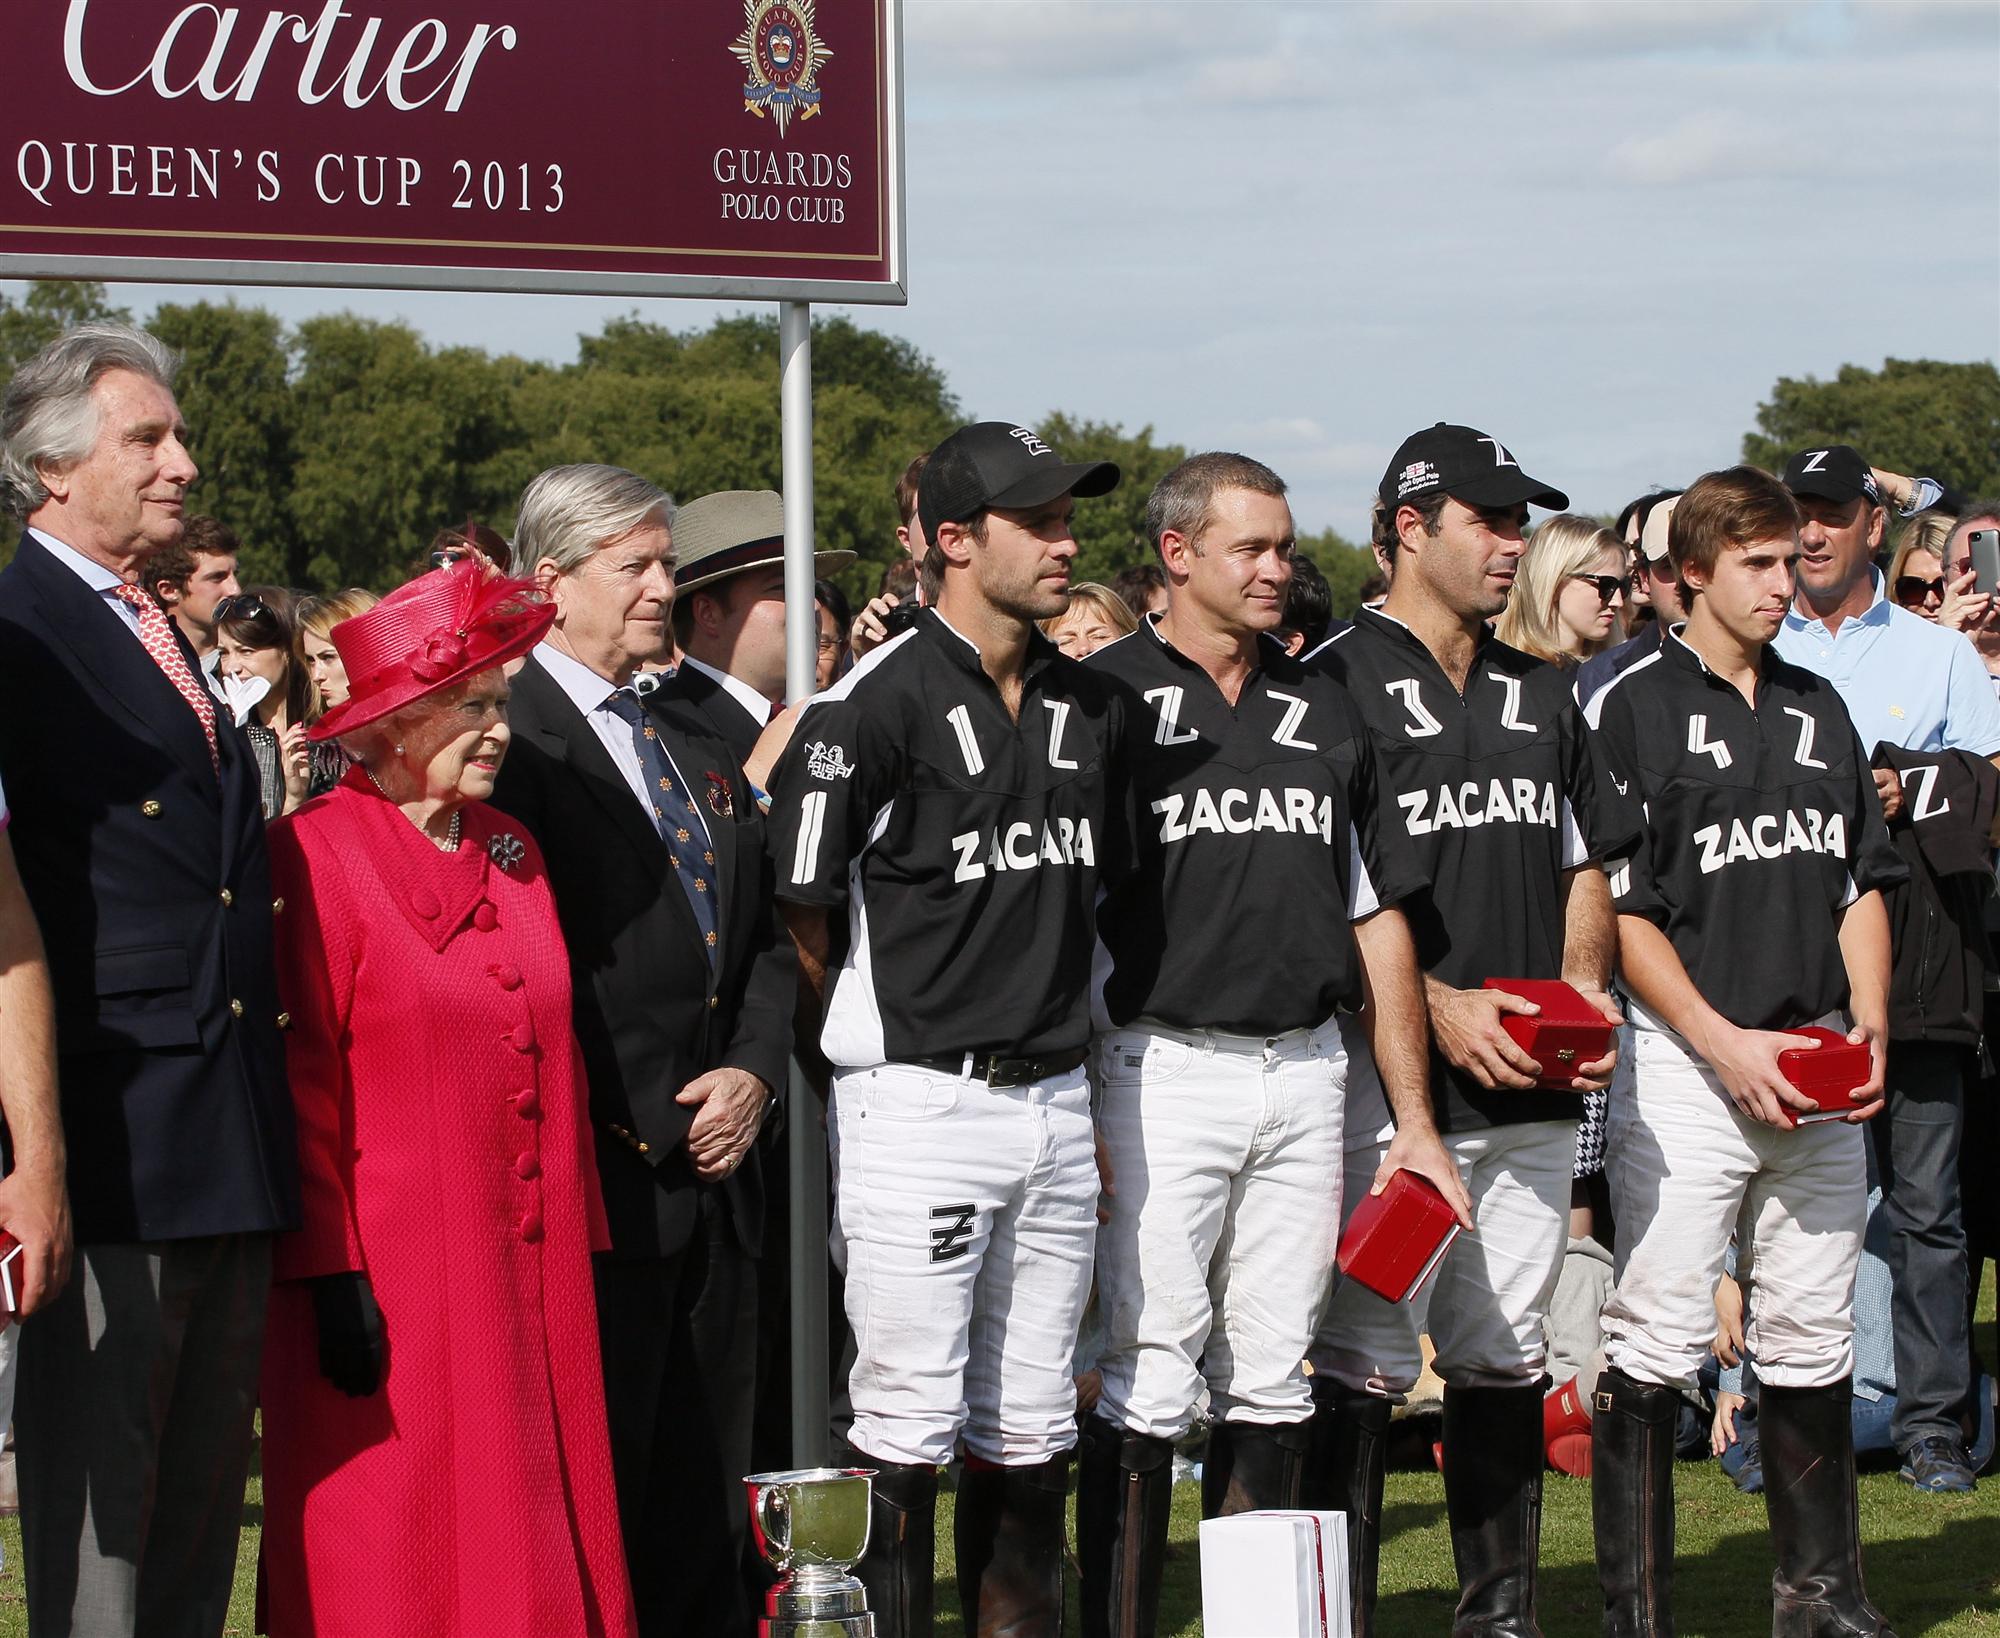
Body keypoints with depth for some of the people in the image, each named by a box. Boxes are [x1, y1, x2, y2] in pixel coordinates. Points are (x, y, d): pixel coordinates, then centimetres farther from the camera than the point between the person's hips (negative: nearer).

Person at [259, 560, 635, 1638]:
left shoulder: (512, 852, 15)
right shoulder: (320, 851, -8)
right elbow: (301, 1077, -12)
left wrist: (578, 1245, 12)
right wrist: (333, 1274, -16)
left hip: (529, 1268, 7)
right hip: (391, 1284, -7)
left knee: (534, 1542, 6)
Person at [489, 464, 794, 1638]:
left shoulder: (694, 740, 18)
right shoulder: (509, 734, -8)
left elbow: (766, 934, 19)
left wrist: (755, 1073, 2)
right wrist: (631, 1125, -15)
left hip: (715, 1159, 7)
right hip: (601, 1175, -7)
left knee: (706, 1492, 10)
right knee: (596, 1486, -3)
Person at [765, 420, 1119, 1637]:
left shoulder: (1087, 704, 11)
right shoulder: (876, 702, -10)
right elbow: (801, 912, -6)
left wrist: (1081, 1069, 17)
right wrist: (883, 1047, 2)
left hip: (1056, 1098, 6)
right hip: (919, 1106, -6)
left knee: (1030, 1429, 11)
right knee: (908, 1425, -5)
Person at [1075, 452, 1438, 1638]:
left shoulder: (1327, 713, 15)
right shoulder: (1107, 698, -2)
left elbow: (1378, 919, 16)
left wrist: (1416, 1120, 11)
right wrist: (1082, 1108, -12)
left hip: (1307, 1072, 5)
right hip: (1164, 1068, -5)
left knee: (1272, 1383, 8)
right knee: (1150, 1383, -6)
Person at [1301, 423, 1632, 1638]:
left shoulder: (1541, 694, 17)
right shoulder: (1338, 685, -5)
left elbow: (1588, 865, 22)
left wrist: (1583, 988, 4)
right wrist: (1440, 1006, -17)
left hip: (1534, 1086, 6)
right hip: (1395, 1083, -6)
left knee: (1506, 1358, 12)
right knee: (1366, 1362, -5)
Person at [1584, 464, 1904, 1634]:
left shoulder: (1817, 707, 15)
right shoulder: (1636, 710, -4)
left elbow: (1863, 878, 17)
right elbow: (1621, 911, -8)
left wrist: (1869, 1018, 2)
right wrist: (1727, 1044, -15)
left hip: (1818, 1073, 6)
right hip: (1685, 1060, -6)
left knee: (1814, 1340, 11)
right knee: (1658, 1343, -7)